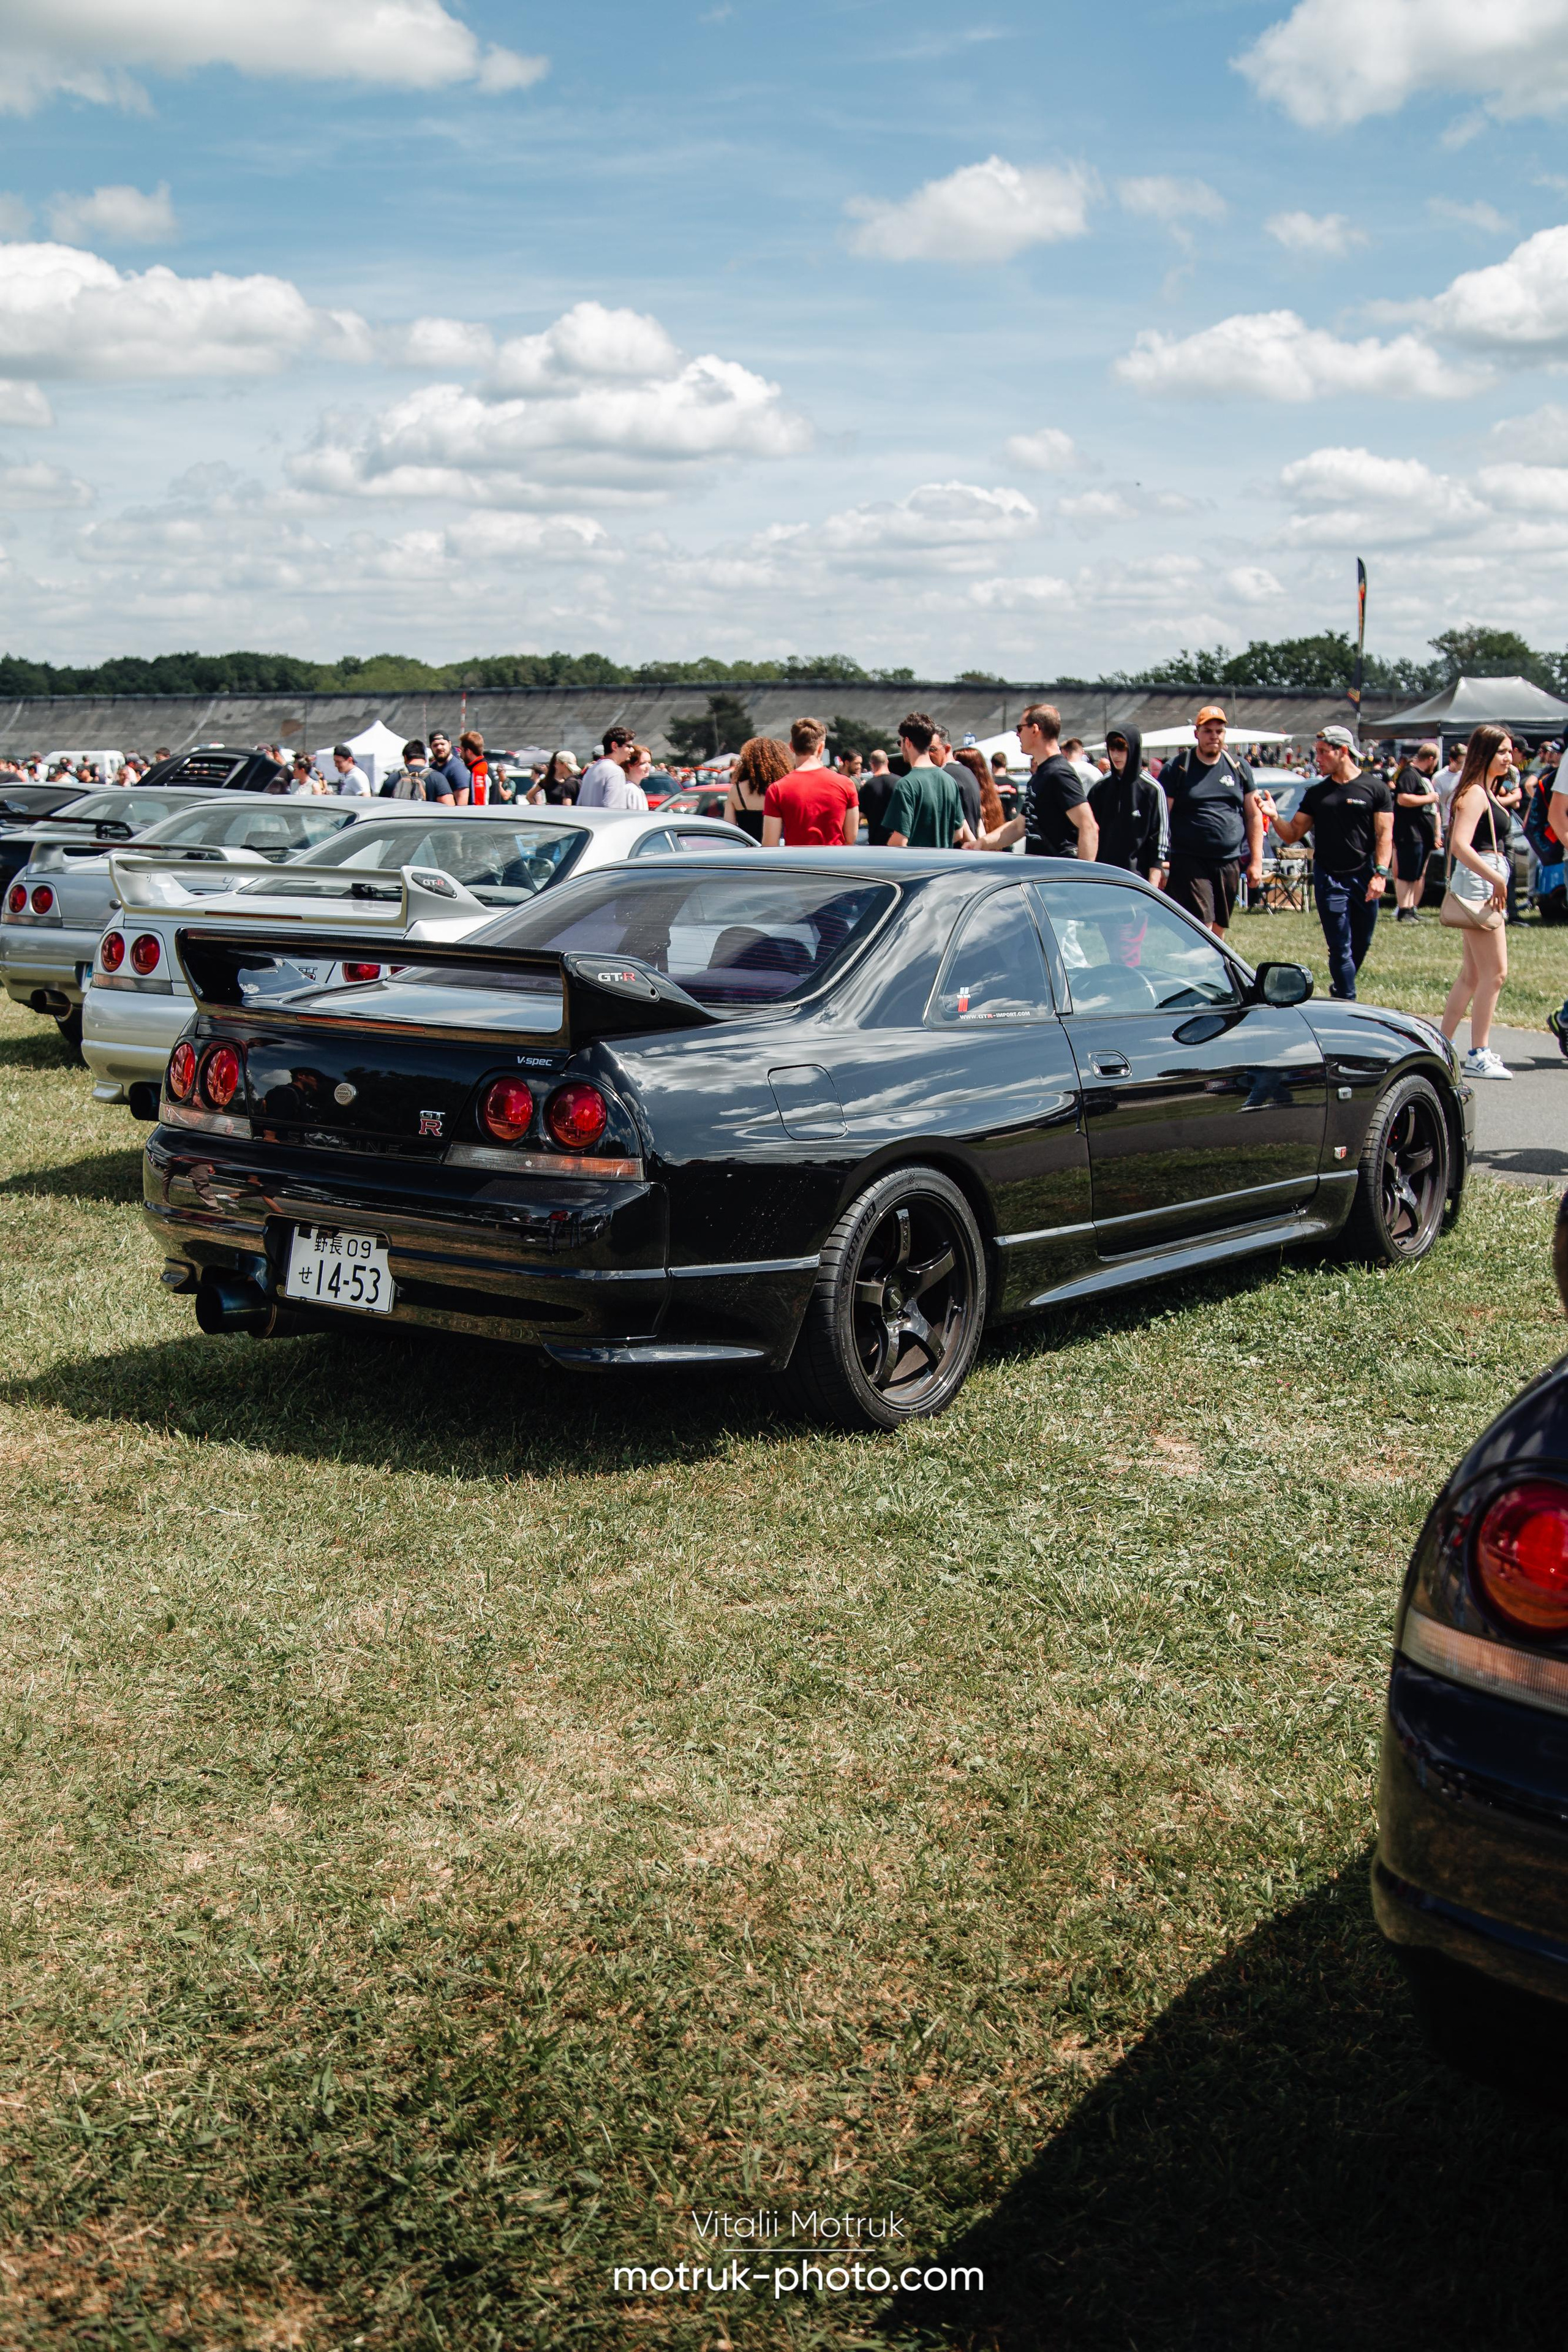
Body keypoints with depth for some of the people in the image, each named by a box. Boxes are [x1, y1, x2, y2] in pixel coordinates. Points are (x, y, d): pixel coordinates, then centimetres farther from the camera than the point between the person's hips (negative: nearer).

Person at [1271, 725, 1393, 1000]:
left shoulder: (1375, 788, 1)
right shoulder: (1316, 794, 10)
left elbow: (1384, 835, -3)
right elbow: (1292, 834, 10)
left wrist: (1380, 874, -14)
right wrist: (1275, 816, -9)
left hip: (1364, 877, -1)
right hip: (1329, 878, 1)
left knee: (1361, 945, 9)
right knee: (1340, 948, -5)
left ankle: (1340, 990, 30)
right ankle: (1348, 1006, -3)